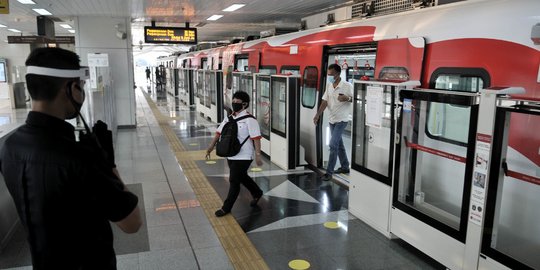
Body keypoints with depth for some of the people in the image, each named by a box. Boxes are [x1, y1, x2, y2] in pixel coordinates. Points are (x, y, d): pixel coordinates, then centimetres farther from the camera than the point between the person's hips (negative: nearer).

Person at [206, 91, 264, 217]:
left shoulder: (249, 120, -15)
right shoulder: (229, 118, 6)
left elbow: (256, 138, -18)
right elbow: (219, 132, 12)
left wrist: (258, 155, -20)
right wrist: (211, 146, 5)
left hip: (243, 157, -7)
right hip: (231, 155, 7)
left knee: (234, 181, -2)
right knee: (242, 177, 22)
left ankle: (226, 208, 12)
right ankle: (257, 193, 46)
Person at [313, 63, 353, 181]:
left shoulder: (347, 86, -14)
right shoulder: (329, 85, 4)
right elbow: (325, 101, 2)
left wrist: (347, 98, -28)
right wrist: (317, 114, -8)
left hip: (341, 120, -6)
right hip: (332, 119, 7)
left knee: (333, 144, -11)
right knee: (338, 143, 16)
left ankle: (329, 171, -4)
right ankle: (345, 167, 31)